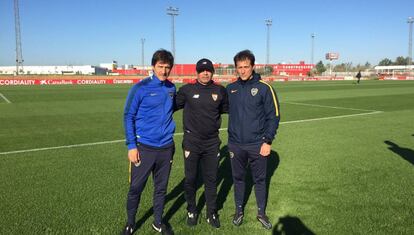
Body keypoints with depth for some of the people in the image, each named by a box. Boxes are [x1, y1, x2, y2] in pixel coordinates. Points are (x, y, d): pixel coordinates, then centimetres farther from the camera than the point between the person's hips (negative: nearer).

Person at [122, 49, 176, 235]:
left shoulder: (171, 88, 4)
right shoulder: (140, 88, -10)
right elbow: (128, 117, -7)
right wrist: (131, 145, -11)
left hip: (166, 147, 4)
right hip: (144, 147, -4)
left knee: (161, 188, 15)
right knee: (136, 188, 6)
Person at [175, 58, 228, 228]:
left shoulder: (220, 91, 2)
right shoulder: (187, 90, -4)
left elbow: (228, 108, 15)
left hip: (212, 143, 2)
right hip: (191, 142, -1)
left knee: (211, 179, 11)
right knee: (190, 178, 9)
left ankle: (212, 213, 28)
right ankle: (191, 211, 30)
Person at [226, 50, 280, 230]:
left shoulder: (264, 87, -7)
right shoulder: (231, 88, 3)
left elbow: (274, 116, -6)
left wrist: (268, 141, -10)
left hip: (257, 145, -2)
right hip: (236, 144, 3)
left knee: (260, 180, 10)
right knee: (238, 178, 14)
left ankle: (261, 213, 28)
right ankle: (239, 210, 32)